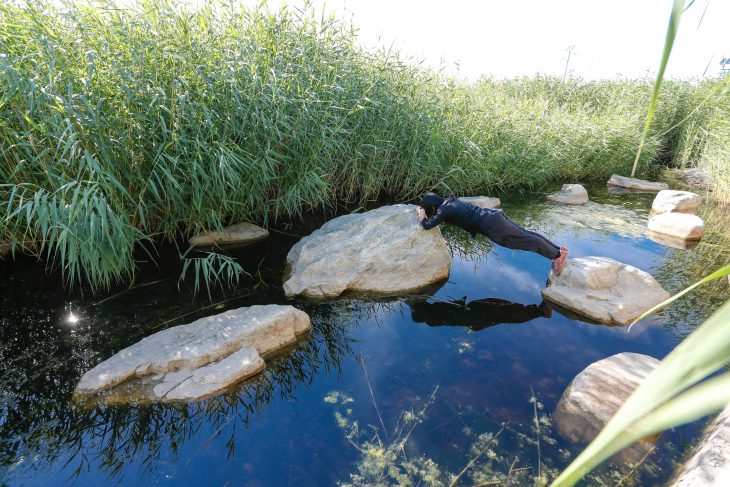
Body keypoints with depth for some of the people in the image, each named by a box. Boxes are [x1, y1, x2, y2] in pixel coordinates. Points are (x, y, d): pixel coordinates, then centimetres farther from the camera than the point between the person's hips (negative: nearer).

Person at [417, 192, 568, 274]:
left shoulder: (444, 209, -12)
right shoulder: (449, 200, 15)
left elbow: (428, 225, -19)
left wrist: (422, 216, 0)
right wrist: (423, 208, 25)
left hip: (490, 225, -9)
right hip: (492, 216, 9)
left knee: (525, 240, -3)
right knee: (525, 234, 12)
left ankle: (557, 254, 2)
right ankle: (558, 249, 18)